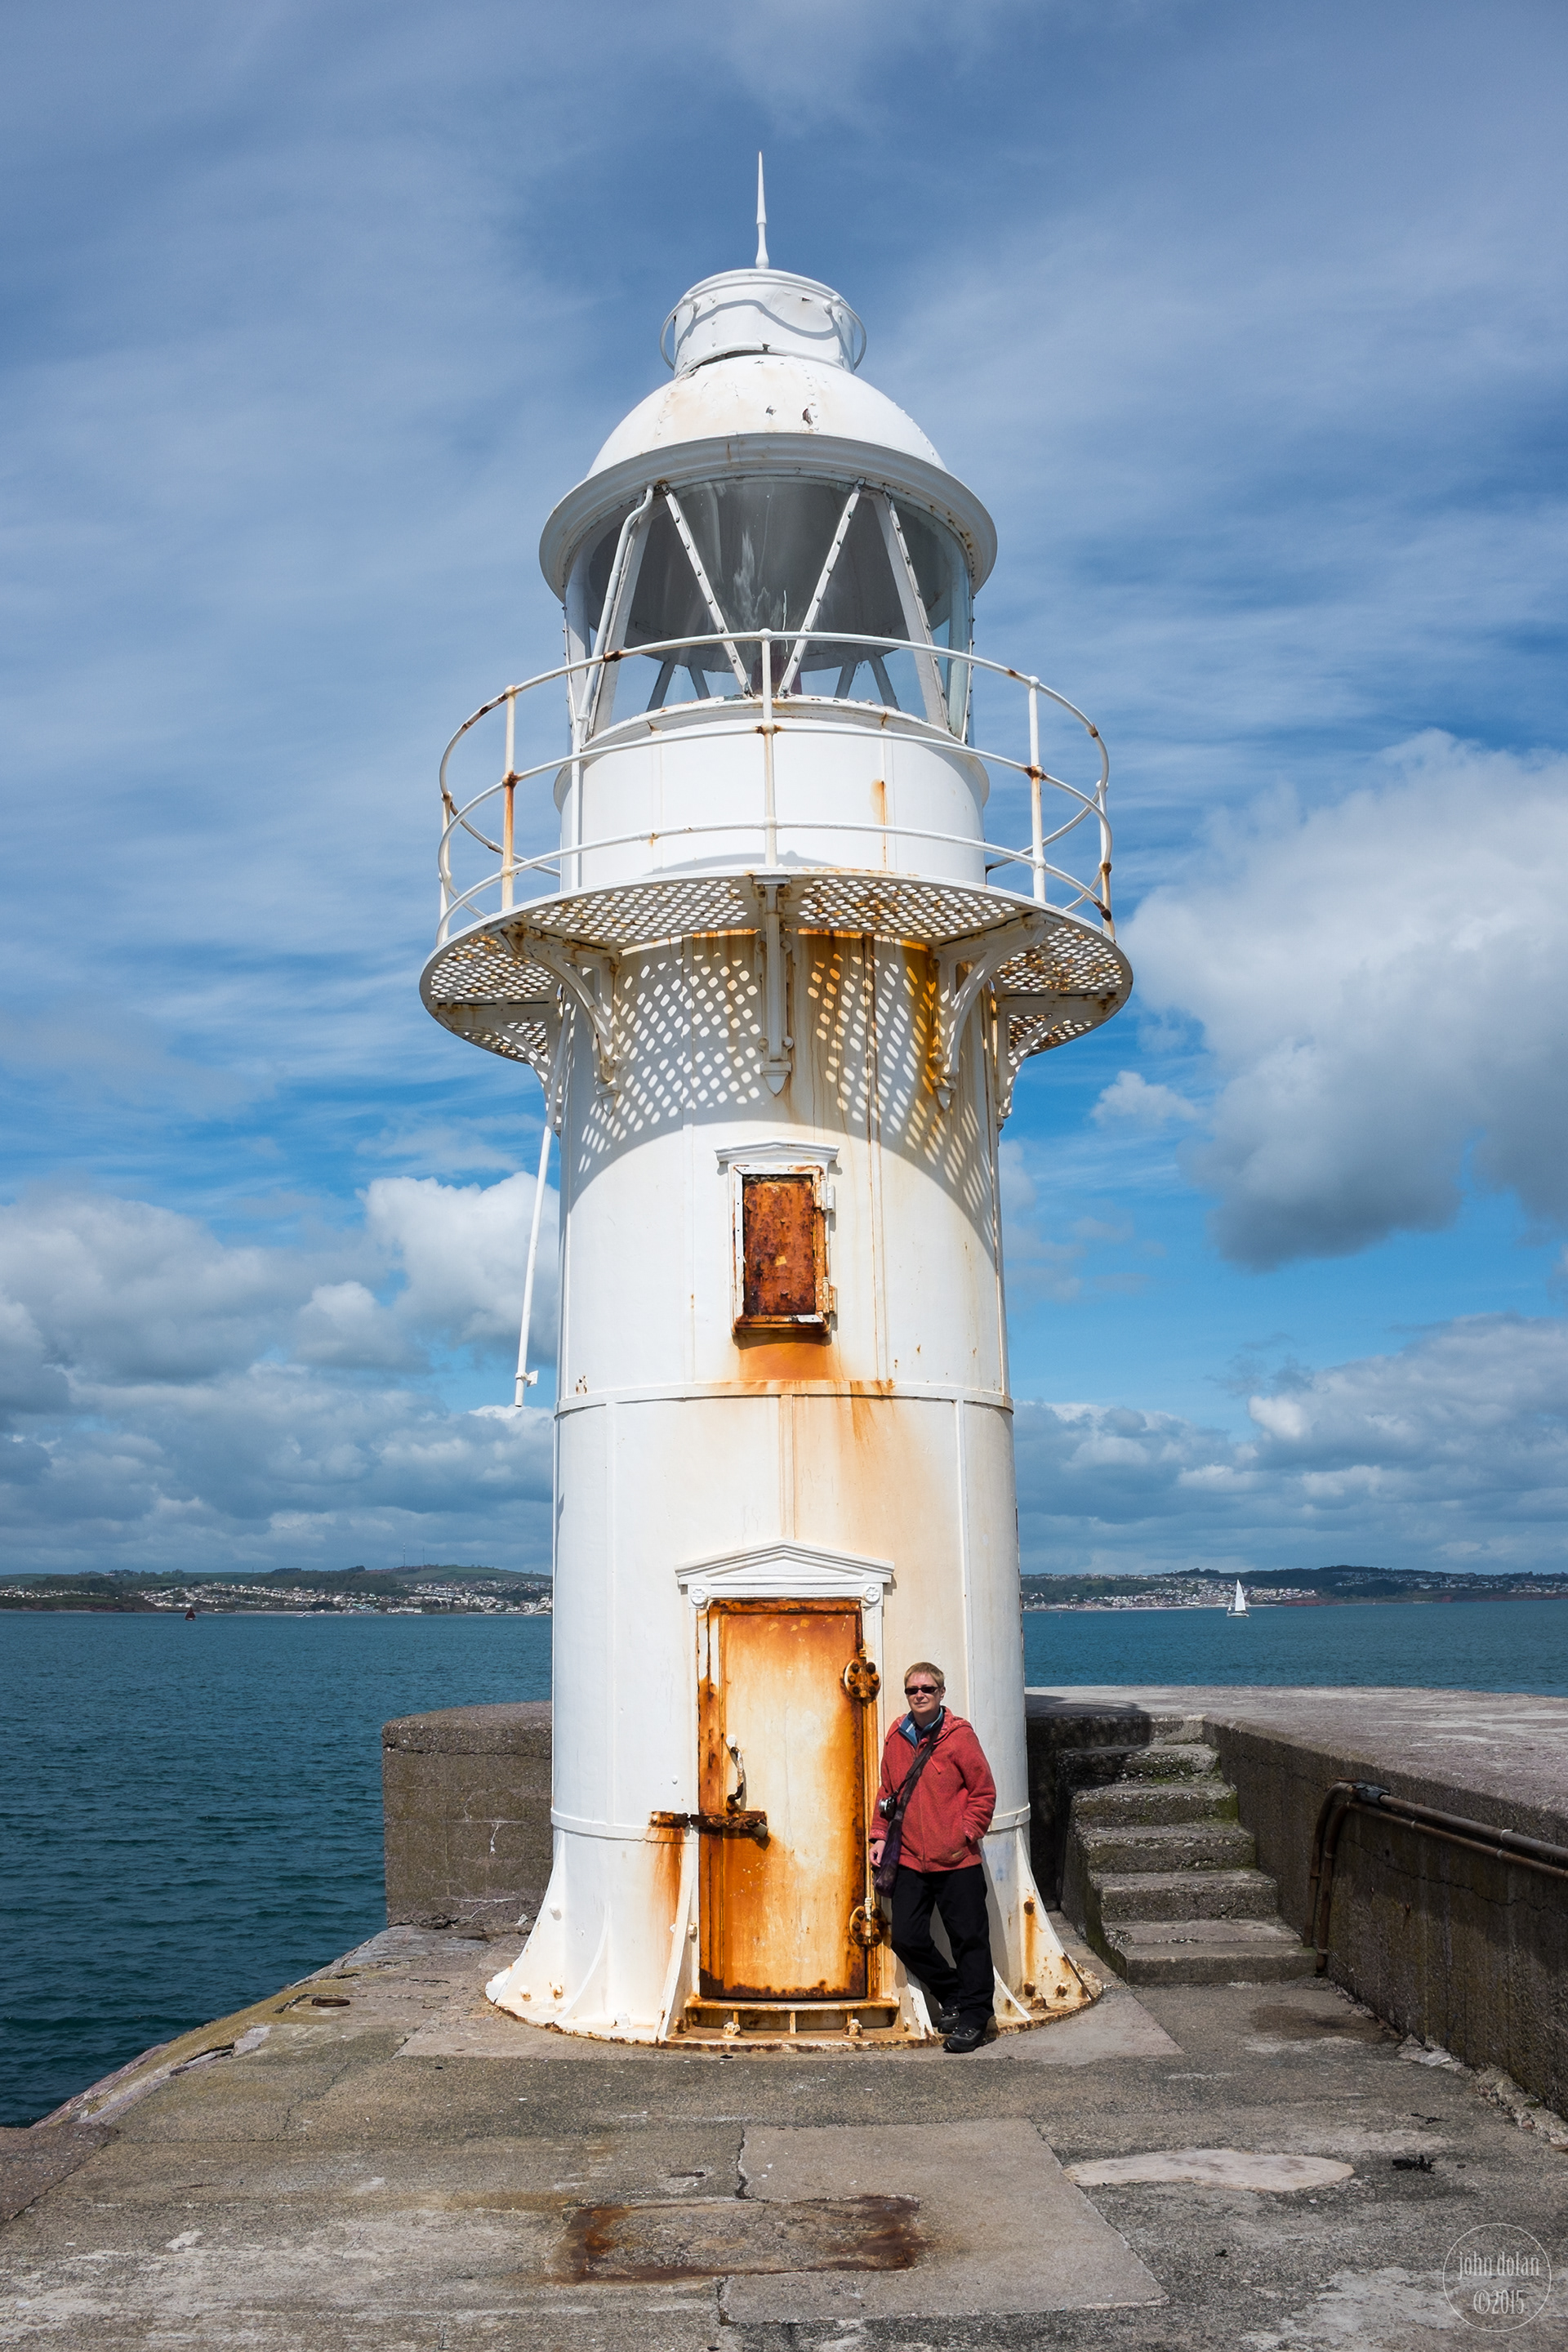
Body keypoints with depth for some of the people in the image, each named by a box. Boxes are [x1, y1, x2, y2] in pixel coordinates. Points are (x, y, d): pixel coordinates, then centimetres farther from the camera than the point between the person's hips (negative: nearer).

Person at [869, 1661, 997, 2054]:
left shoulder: (959, 1735, -7)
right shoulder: (896, 1739, 7)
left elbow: (984, 1793, -4)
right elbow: (887, 1793, 18)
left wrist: (964, 1837, -10)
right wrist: (881, 1836, 8)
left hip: (957, 1862, -5)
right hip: (910, 1860, 5)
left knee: (969, 1938, 1)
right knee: (906, 1938, 5)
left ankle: (973, 2016, 16)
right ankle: (952, 1996, 27)